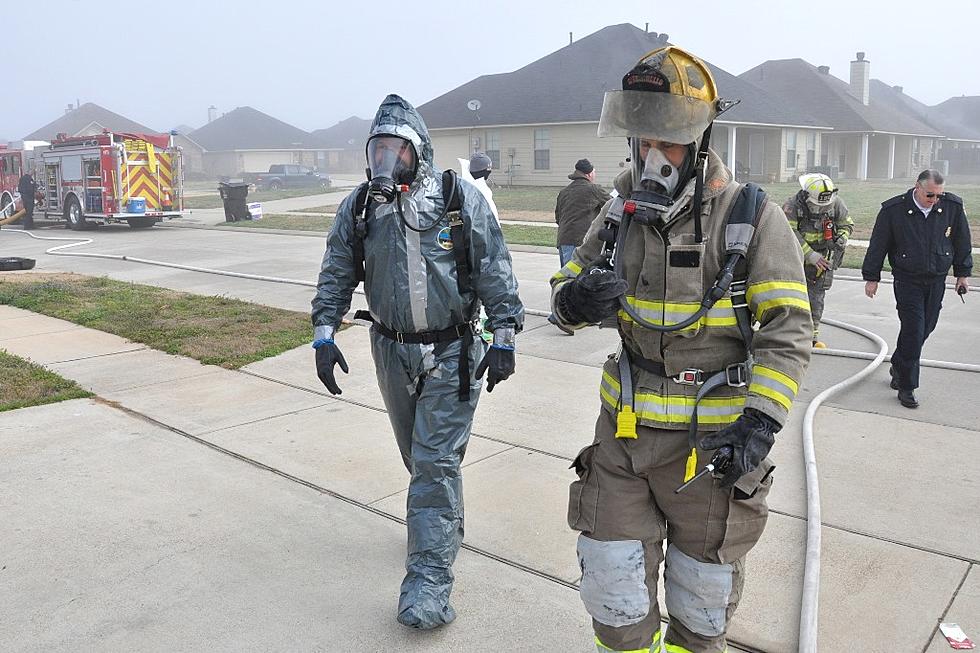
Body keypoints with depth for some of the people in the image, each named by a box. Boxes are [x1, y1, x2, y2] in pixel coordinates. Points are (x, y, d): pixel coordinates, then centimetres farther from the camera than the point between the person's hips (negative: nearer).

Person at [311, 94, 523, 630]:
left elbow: (494, 271, -6)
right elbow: (336, 276, 7)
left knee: (435, 461, -6)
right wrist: (324, 336, -1)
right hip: (392, 351, 4)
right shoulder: (359, 208, 2)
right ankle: (447, 524, 45)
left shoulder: (460, 199, -8)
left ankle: (429, 579, 0)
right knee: (419, 456, 19)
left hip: (451, 352, -4)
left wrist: (504, 338, -9)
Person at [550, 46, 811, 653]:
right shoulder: (622, 210, 2)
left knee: (702, 595, 17)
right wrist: (575, 299, -16)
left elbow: (788, 328, -10)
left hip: (713, 438, -3)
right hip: (623, 428, 3)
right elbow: (568, 289, 9)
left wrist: (762, 419, -21)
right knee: (612, 585, 11)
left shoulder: (752, 217, -10)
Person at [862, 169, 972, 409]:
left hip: (937, 280, 4)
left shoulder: (953, 206, -3)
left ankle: (898, 365, 34)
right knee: (914, 330, -9)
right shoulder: (893, 209, -11)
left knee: (925, 328, 10)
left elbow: (962, 242, 10)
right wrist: (871, 277, 0)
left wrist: (963, 273, 13)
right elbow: (878, 244, -3)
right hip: (907, 280, -4)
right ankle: (906, 387, 0)